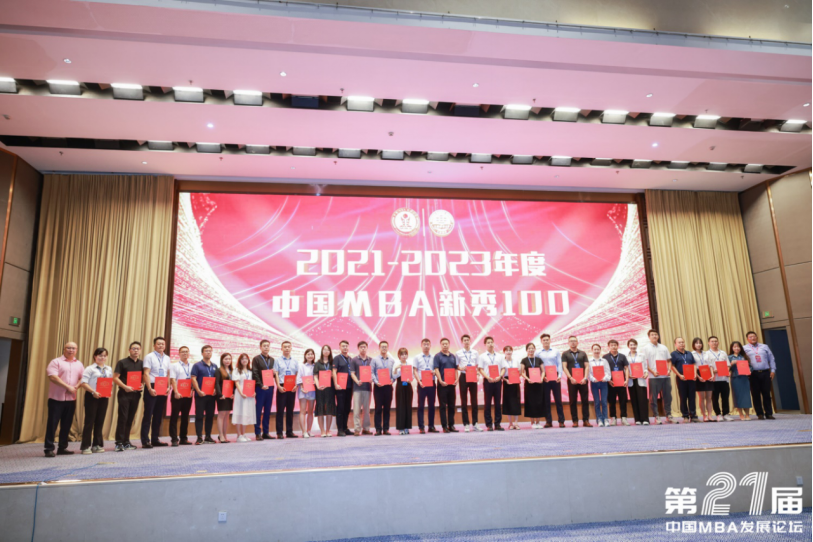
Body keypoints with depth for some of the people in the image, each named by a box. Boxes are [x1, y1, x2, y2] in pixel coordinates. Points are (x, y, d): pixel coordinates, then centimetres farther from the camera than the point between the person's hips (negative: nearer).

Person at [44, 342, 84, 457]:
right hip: (56, 398, -5)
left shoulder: (79, 364, 14)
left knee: (66, 424, 9)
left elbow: (83, 378, 12)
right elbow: (53, 377, -14)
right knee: (52, 424, -3)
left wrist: (76, 386, -9)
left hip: (71, 398, 5)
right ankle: (49, 449, 3)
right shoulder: (56, 362, -2)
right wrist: (68, 387, -17)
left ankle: (62, 448, 17)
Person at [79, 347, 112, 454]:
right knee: (89, 421, -2)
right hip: (92, 397, -5)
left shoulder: (109, 369, 12)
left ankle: (97, 445, 19)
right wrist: (93, 392, -21)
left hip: (104, 397, 5)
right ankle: (86, 446, 6)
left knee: (100, 421, 9)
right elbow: (84, 383, -11)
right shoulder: (90, 369, -4)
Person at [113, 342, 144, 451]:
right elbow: (115, 378, -7)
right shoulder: (122, 362, -3)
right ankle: (119, 443, 0)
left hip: (136, 394, 4)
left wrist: (142, 385, -3)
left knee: (130, 418, 9)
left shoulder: (141, 363, 10)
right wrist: (125, 387, -18)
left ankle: (126, 442, 17)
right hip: (124, 393, -4)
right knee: (123, 418, -7)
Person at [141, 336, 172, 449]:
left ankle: (155, 439, 18)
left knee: (159, 415, 10)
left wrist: (168, 387, 2)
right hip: (152, 388, -6)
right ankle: (145, 441, -1)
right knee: (148, 414, -5)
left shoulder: (167, 358, 13)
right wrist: (150, 389, -18)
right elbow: (146, 374, -11)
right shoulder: (149, 357, -4)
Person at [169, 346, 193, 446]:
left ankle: (183, 438, 16)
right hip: (178, 394, -4)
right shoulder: (174, 366, 1)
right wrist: (176, 392, -16)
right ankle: (174, 439, 1)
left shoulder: (192, 367, 10)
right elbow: (172, 380, -7)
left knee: (185, 417, 9)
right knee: (174, 416, -3)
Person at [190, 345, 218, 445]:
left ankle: (208, 436, 16)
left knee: (210, 416, 7)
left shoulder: (214, 366, 13)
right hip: (200, 395, -4)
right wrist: (199, 391, -16)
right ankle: (199, 437, 2)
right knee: (199, 416, -2)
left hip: (211, 395, 5)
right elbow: (193, 379, -7)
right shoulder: (197, 365, 0)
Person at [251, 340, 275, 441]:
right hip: (260, 388, -5)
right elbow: (255, 374, -7)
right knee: (258, 410, -2)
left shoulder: (272, 360, 15)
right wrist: (261, 385, -14)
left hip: (270, 387, 5)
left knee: (267, 411, 7)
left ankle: (266, 432, 13)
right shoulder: (256, 359, -1)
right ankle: (258, 433, 2)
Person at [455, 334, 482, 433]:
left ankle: (475, 423, 16)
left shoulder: (475, 353, 6)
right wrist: (461, 368, -19)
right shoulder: (458, 353, 0)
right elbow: (456, 366, 1)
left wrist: (477, 375, -7)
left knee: (474, 400, 6)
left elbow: (477, 366, 8)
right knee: (464, 401, 4)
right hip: (463, 377, -2)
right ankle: (466, 424, 12)